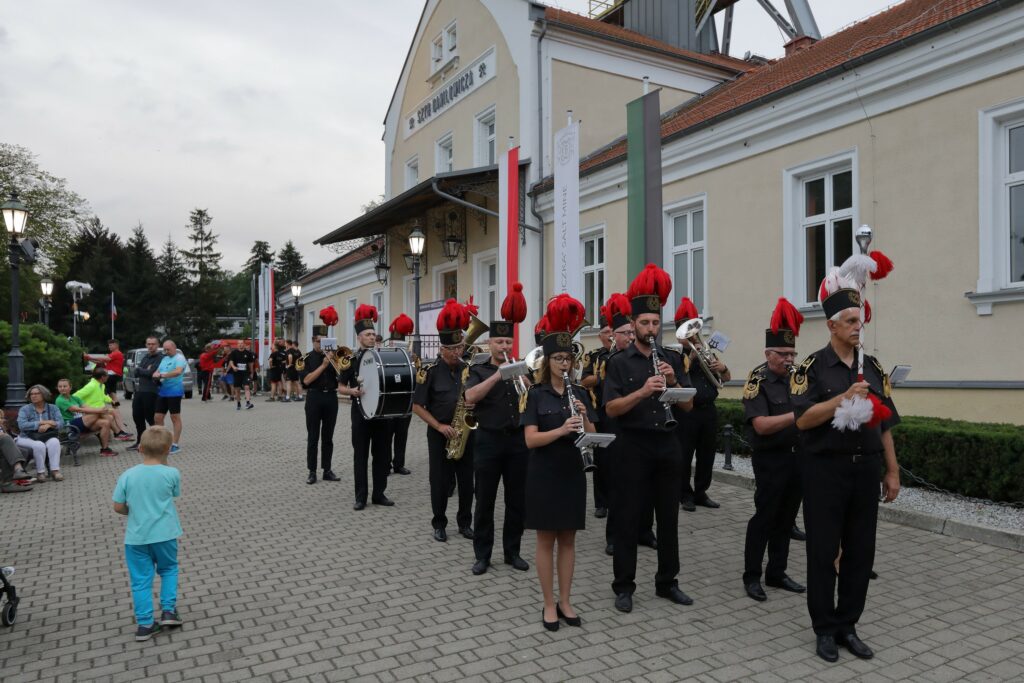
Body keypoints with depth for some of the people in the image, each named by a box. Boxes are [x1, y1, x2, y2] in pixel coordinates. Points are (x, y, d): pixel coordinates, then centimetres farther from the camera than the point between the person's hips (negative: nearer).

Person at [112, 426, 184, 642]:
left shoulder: (127, 475, -7)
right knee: (169, 569, 22)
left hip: (136, 537, 1)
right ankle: (168, 610, 15)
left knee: (141, 579, 10)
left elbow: (118, 507, -3)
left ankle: (145, 624, 13)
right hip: (165, 534, -1)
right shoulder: (171, 473, -11)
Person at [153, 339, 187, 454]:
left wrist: (162, 375, -21)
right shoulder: (164, 358, 17)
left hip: (174, 392, -8)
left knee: (175, 418, 0)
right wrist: (156, 374, -7)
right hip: (162, 392, 8)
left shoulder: (179, 358, -8)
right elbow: (157, 372, 17)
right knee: (157, 417, 8)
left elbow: (178, 371, -25)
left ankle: (175, 444, 6)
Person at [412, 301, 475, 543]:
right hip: (439, 434, -3)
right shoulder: (430, 371, -7)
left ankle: (464, 522, 24)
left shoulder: (470, 369, 3)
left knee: (467, 480, 9)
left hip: (466, 432, 3)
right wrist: (439, 426, -15)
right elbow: (418, 406, -6)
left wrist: (475, 404, -12)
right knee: (440, 480, 4)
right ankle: (439, 524, 19)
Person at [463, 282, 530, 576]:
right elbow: (470, 397, -17)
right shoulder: (479, 370, 2)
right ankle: (482, 554, 16)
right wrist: (497, 375, -22)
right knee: (485, 500, 4)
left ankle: (512, 551, 22)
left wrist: (521, 379, -15)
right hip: (488, 440, -3)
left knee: (517, 500, 9)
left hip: (518, 440, 3)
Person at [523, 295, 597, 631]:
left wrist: (584, 419, -17)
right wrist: (562, 429, -29)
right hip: (544, 474, -4)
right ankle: (549, 604, 18)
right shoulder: (536, 394, -6)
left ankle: (565, 601, 23)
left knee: (568, 538, 11)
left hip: (572, 472, 4)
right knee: (546, 539, 5)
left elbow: (592, 437, 3)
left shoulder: (579, 394, 5)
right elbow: (530, 439, -15)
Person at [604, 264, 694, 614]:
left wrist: (674, 382, -13)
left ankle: (667, 582, 26)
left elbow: (689, 405, 5)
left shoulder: (672, 359, 8)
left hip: (668, 447, 4)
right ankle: (623, 586, 16)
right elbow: (611, 409, -12)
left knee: (668, 518, 12)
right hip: (633, 448, -4)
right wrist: (643, 391, -25)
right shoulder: (619, 362, -3)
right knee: (628, 519, 4)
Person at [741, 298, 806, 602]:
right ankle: (751, 577, 12)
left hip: (797, 457, 6)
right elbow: (761, 425, -21)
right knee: (764, 517, 0)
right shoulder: (758, 381, -11)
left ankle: (777, 573, 25)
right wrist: (796, 415, -29)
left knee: (786, 518, 13)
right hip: (770, 460, -6)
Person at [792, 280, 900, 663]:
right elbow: (803, 420, -15)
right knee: (823, 551, 4)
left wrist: (892, 472, 9)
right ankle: (825, 629, 18)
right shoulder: (812, 367, -6)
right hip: (825, 470, -5)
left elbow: (885, 425, 12)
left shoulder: (873, 368, 9)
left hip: (865, 469, 5)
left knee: (861, 551, 10)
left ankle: (848, 626, 25)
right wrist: (845, 397, -23)